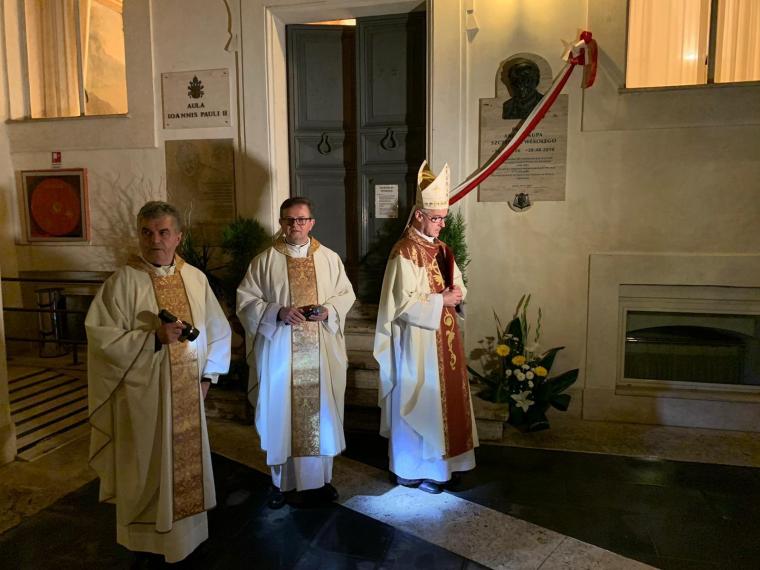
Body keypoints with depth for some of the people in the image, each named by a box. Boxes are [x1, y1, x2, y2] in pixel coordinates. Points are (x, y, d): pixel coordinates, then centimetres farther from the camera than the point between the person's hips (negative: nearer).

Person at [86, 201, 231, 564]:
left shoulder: (196, 278, 1)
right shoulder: (123, 281, -10)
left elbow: (217, 330, 9)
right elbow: (102, 338, -14)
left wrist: (208, 375, 3)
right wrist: (154, 337, -25)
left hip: (187, 394, 4)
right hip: (143, 394, -4)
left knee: (187, 462, 17)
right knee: (148, 468, 10)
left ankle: (187, 532, 36)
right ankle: (147, 539, 31)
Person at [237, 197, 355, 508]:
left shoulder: (330, 258, 6)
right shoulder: (264, 260, 0)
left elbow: (346, 294, 10)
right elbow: (246, 301, -1)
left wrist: (328, 310, -11)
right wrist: (278, 312, -17)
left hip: (322, 351, 2)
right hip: (279, 350, -1)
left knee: (321, 412, 9)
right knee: (280, 414, 6)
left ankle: (322, 477, 28)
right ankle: (280, 481, 25)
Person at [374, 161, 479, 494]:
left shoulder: (440, 248, 11)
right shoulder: (405, 253, -16)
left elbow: (457, 285, 18)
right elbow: (404, 304, -21)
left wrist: (457, 293, -4)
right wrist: (441, 300, -17)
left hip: (444, 340, 9)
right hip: (418, 342, -8)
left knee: (444, 400, 15)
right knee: (419, 403, 2)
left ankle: (438, 463, 30)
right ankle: (414, 470, 18)